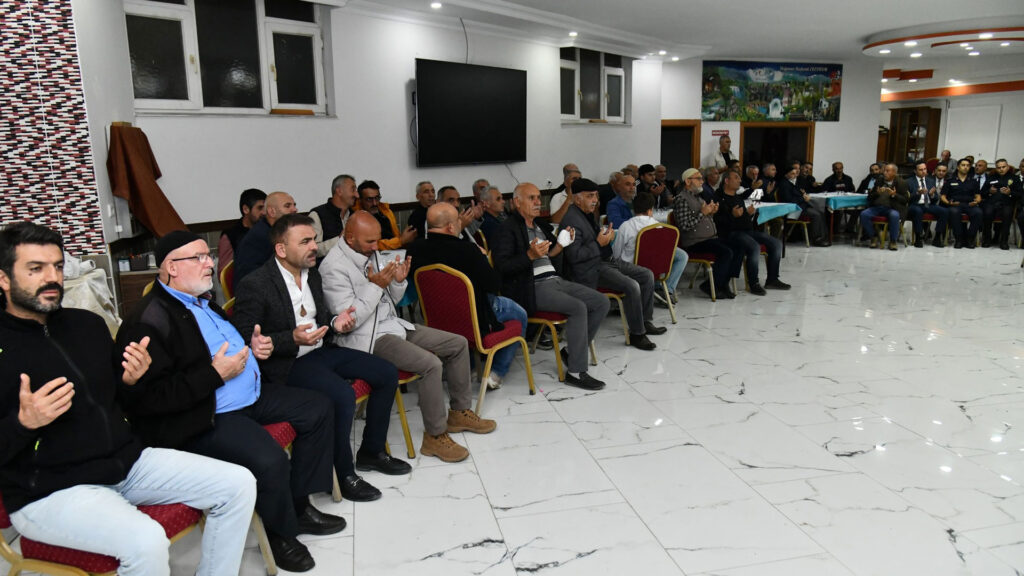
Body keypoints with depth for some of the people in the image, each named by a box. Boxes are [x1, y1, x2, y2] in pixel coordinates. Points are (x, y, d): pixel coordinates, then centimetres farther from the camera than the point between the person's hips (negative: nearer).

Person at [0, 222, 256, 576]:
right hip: (50, 492, -6)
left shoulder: (88, 324, 11)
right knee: (146, 541, -32)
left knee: (239, 484, -5)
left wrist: (133, 379, -1)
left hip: (128, 460, 6)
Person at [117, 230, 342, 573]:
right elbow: (147, 397, -25)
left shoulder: (202, 301, 13)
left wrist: (254, 346, 8)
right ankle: (281, 534, 2)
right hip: (205, 419, -10)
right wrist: (216, 373, -24)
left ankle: (299, 505, 18)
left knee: (317, 410, 8)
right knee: (270, 461, -31)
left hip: (252, 397, 10)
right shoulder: (148, 322, -18)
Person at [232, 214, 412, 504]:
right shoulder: (255, 285, -16)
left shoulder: (312, 275, 9)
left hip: (320, 350, 9)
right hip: (287, 364, -8)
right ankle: (343, 475, -8)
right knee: (343, 395, -31)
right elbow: (245, 340, -16)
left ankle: (371, 451, 17)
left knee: (387, 373, 1)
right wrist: (293, 339, -27)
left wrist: (334, 322, -1)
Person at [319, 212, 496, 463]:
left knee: (458, 344, 4)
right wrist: (376, 286, -20)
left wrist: (398, 281, -5)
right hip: (367, 338, -9)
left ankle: (459, 412, 19)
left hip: (392, 324, 9)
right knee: (431, 364, -28)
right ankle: (435, 436, -10)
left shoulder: (371, 253, 8)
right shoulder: (334, 267, -17)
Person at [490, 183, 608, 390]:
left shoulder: (541, 225, 21)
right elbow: (501, 266, -14)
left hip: (555, 280, 8)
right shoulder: (508, 229, -3)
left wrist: (560, 245, 4)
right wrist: (530, 255, -25)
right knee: (578, 307, -26)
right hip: (532, 288, -8)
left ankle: (572, 349, 8)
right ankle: (575, 371, -19)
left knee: (601, 302, -3)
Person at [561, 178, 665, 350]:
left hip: (605, 260, 10)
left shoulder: (587, 213, 13)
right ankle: (636, 334, -10)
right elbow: (574, 255, -24)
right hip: (590, 269, -10)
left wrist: (607, 236, 5)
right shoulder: (571, 220, -18)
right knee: (632, 286, -26)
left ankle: (645, 321, 16)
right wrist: (599, 243, -20)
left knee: (647, 275, 6)